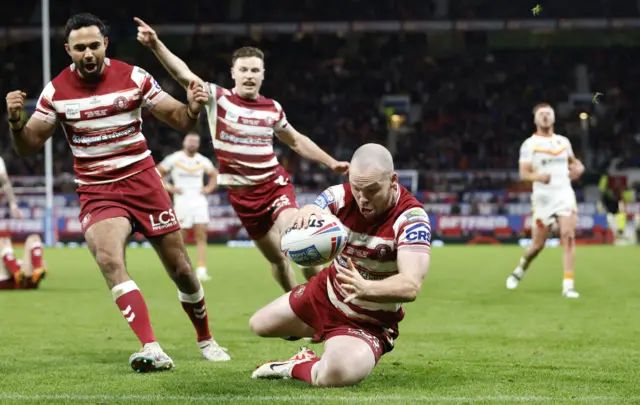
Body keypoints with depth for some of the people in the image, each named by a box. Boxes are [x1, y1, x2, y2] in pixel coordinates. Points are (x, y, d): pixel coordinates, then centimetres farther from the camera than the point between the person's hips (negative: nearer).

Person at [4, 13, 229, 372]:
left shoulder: (133, 77, -5)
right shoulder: (56, 91, -4)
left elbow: (179, 121, 1)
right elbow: (28, 146, 0)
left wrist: (192, 108, -22)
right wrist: (16, 121, -21)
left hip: (143, 181, 1)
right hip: (97, 191, -1)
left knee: (180, 268, 5)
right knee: (109, 259, -28)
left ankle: (206, 339, 31)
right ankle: (152, 350, -34)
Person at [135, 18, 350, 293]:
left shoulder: (273, 108, 1)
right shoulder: (217, 98, -7)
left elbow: (297, 141, 18)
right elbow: (184, 74, -22)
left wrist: (331, 163, 15)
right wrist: (156, 44, -36)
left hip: (274, 184, 0)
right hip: (242, 192, 0)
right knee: (276, 257, 8)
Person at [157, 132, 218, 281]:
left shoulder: (203, 161, 10)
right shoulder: (174, 159, -2)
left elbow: (214, 174, 27)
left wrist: (209, 188, 11)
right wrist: (168, 187, -6)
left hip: (199, 201, 3)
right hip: (182, 201, -3)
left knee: (202, 236, -6)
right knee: (180, 237, 0)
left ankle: (201, 270, -9)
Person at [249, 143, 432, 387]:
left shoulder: (411, 218, -30)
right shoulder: (340, 196, -18)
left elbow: (411, 286, -41)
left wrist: (366, 289, -61)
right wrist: (305, 214, -55)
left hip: (368, 322, -6)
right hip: (325, 293, 6)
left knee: (335, 375, -35)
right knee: (259, 326, 22)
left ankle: (297, 367, 0)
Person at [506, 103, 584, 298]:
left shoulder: (563, 141, 12)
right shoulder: (529, 144, -2)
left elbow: (572, 160, 30)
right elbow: (523, 173, -10)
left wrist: (578, 167, 5)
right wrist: (538, 176, -32)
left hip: (565, 194, 3)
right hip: (543, 197, -3)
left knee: (568, 237, -15)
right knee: (537, 245, 3)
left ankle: (568, 285, -15)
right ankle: (521, 269, 35)